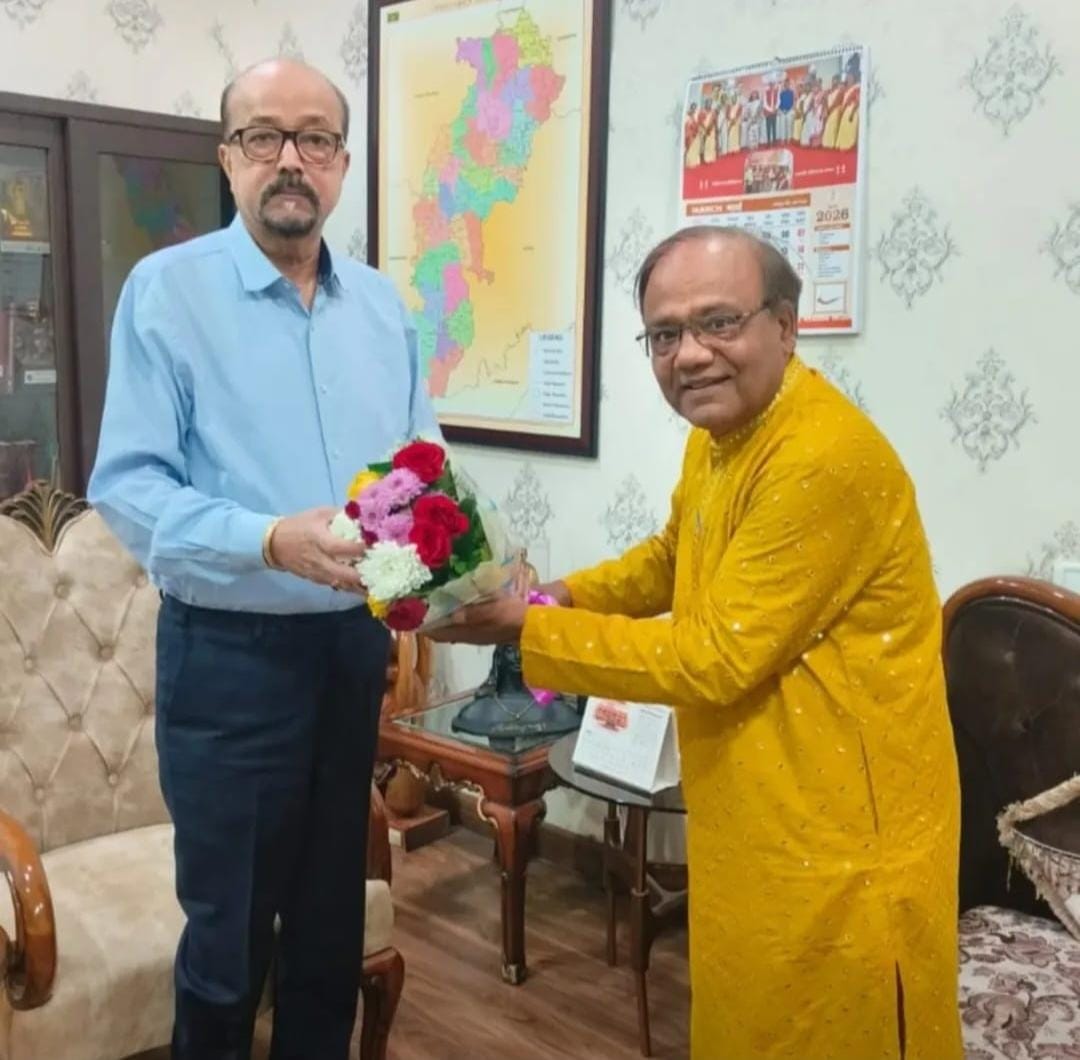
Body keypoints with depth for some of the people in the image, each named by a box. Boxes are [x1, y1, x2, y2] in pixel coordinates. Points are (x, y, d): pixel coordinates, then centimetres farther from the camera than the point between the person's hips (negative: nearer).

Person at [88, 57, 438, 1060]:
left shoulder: (380, 303, 7)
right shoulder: (166, 289, -8)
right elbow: (126, 485, -16)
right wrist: (272, 542, -29)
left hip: (355, 642, 5)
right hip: (228, 652, -4)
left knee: (334, 911, 19)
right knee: (229, 927, 9)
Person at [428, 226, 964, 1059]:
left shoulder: (827, 458, -26)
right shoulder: (719, 433, 5)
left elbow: (714, 660, -24)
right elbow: (674, 559, 21)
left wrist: (528, 631, -18)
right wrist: (565, 596, 5)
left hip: (839, 833, -9)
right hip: (754, 815, 9)